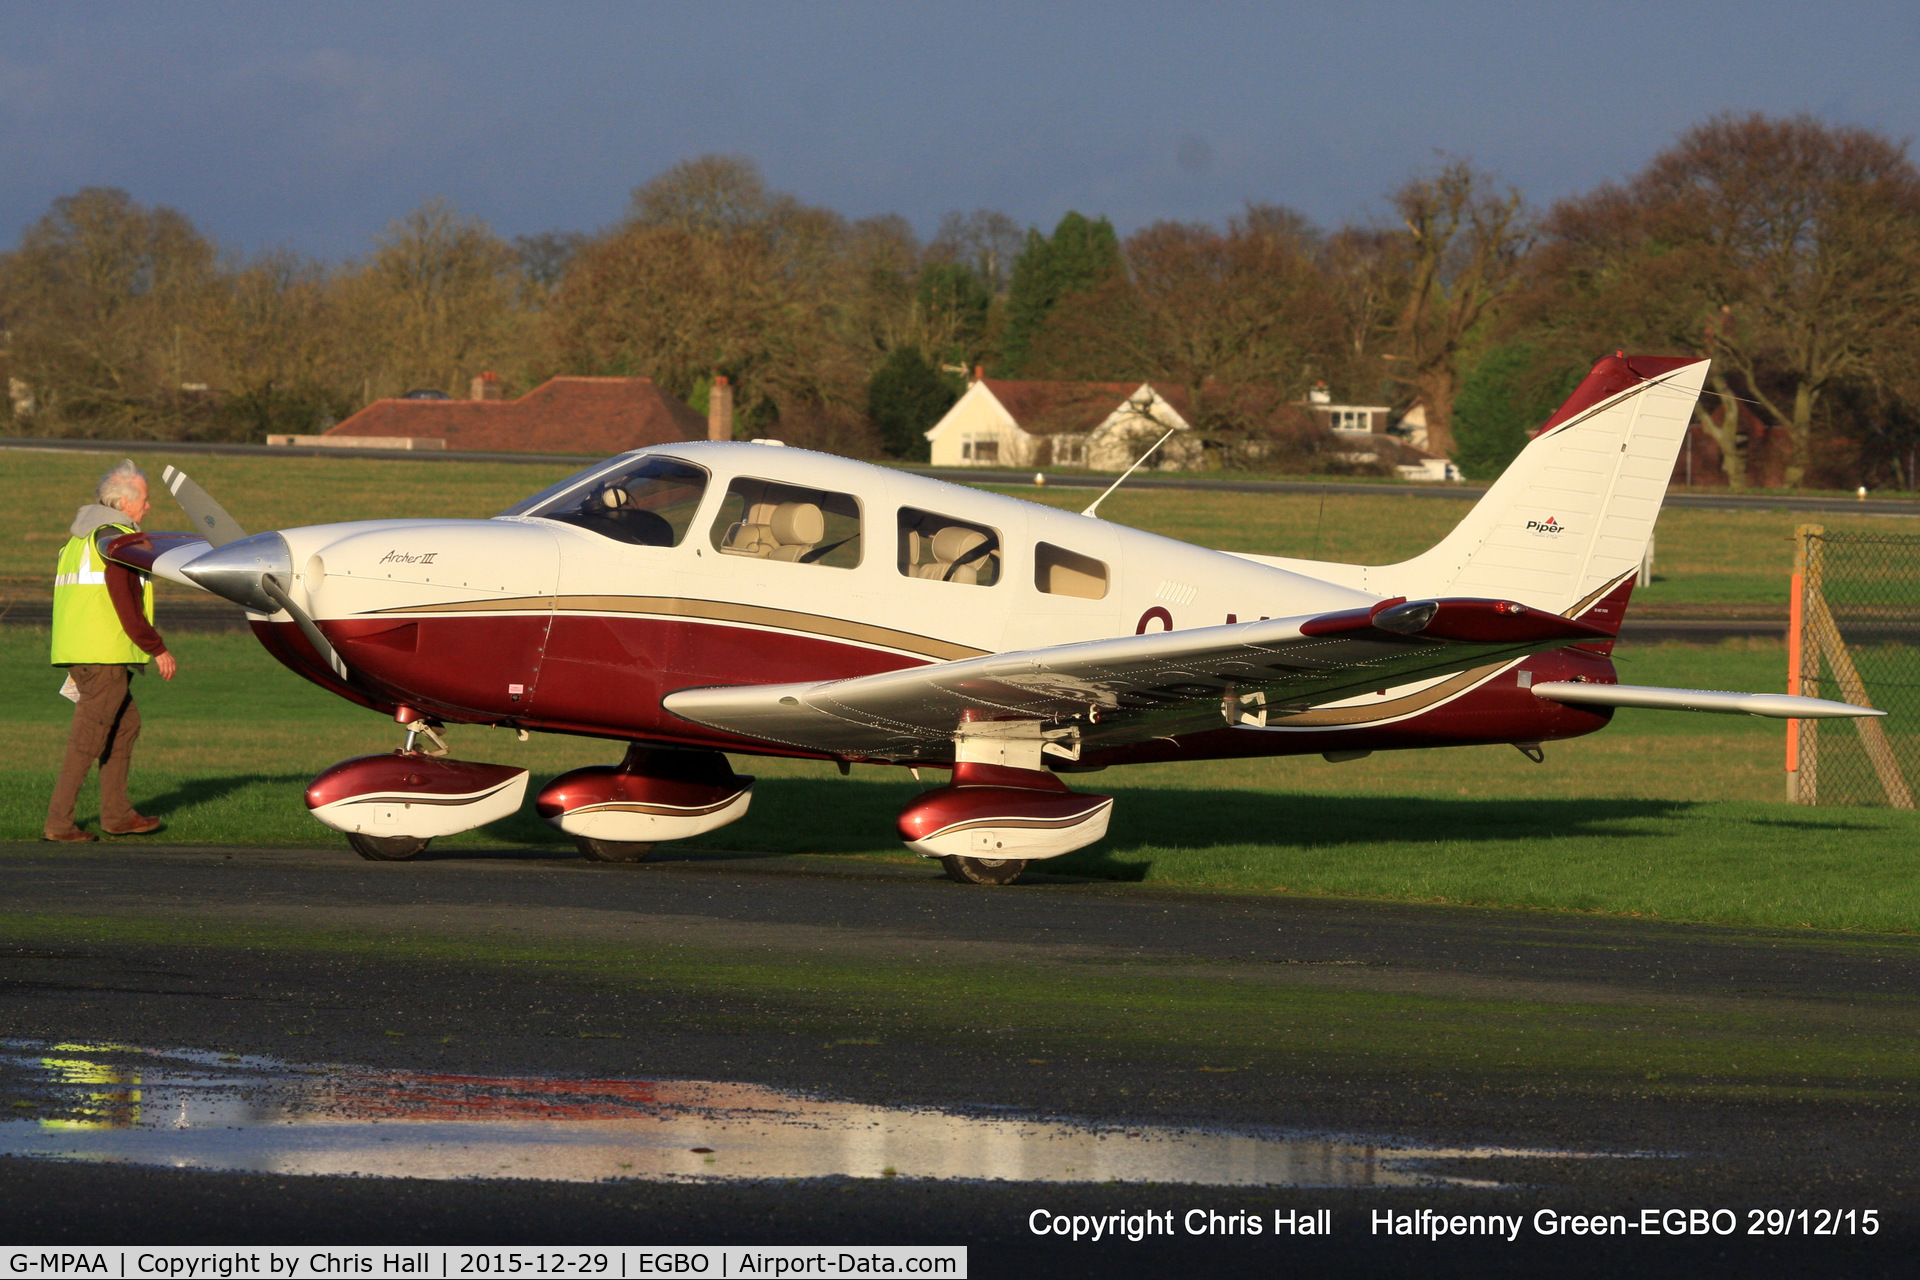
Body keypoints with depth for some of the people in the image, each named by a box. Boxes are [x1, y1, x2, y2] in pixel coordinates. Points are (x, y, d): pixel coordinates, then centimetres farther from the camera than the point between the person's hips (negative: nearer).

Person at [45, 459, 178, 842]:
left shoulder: (80, 536, 20)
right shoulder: (115, 537, -11)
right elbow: (127, 605, -15)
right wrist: (157, 649, -7)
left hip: (75, 651, 10)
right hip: (105, 653, -10)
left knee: (125, 725, 19)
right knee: (88, 738, -8)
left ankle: (116, 814, 21)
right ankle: (59, 821, -10)